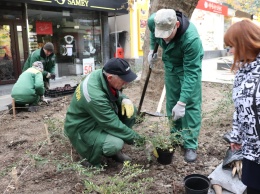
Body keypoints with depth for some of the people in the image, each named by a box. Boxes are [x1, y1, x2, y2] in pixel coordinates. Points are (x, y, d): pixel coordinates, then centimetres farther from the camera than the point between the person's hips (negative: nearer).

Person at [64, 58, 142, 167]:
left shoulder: (101, 75, -13)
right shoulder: (95, 96, -36)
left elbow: (116, 94, 8)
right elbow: (113, 124, -27)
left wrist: (124, 100, -14)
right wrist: (136, 138, -16)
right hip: (83, 127, -8)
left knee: (130, 110, -6)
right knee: (116, 144, -30)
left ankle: (113, 150, 7)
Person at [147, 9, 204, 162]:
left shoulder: (191, 38, -41)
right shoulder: (153, 21, -28)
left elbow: (191, 73, -37)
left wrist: (182, 102, -38)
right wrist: (152, 49, -2)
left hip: (190, 64, -5)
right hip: (170, 63, 5)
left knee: (191, 104, -8)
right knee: (171, 102, 10)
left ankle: (191, 145, 2)